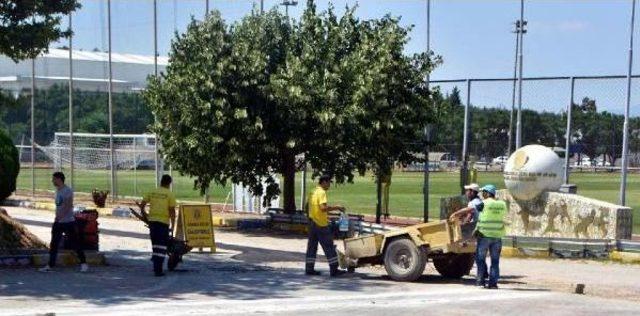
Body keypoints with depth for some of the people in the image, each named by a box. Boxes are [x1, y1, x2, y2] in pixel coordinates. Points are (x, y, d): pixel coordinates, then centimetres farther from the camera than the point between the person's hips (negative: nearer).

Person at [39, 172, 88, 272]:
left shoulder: (68, 191, -13)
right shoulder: (57, 190, 13)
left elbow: (68, 205, -21)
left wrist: (60, 216, -29)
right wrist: (56, 217, 16)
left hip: (68, 222, -8)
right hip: (58, 223, 8)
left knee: (75, 243, -2)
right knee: (54, 244, 6)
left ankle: (83, 263, 6)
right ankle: (50, 265, 10)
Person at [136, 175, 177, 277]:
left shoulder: (152, 192, 8)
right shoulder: (170, 194, -4)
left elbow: (142, 204, 5)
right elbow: (172, 211, -8)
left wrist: (143, 213, 22)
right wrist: (172, 226, -3)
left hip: (152, 220, 4)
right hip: (163, 222, -4)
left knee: (155, 244, 16)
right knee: (162, 246, 1)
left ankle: (156, 267, 22)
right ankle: (158, 270, -5)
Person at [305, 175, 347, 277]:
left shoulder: (314, 192, 15)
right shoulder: (322, 192, -13)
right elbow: (323, 207, -25)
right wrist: (335, 208, -17)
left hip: (312, 222, 9)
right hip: (321, 224, -9)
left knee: (312, 246, 10)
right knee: (329, 246, -5)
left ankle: (309, 269, 9)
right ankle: (334, 269, -5)